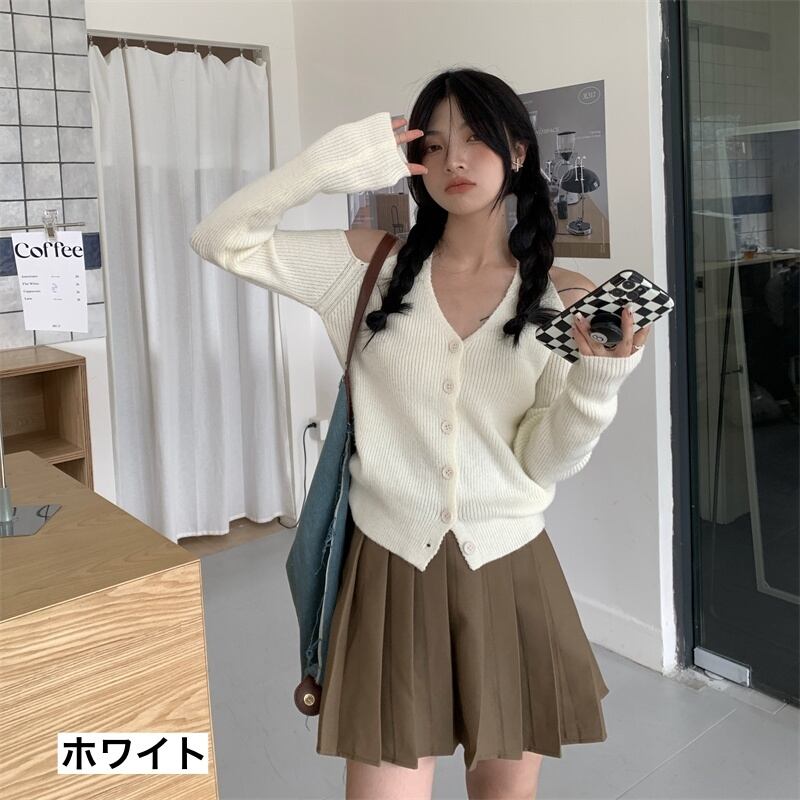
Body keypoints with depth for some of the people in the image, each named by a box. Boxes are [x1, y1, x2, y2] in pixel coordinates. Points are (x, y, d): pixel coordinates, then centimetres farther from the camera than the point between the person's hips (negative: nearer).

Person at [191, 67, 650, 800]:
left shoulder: (563, 297, -3)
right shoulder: (373, 265, -3)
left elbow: (546, 462, -4)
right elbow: (221, 241, -6)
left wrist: (598, 380, -22)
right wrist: (330, 163, -16)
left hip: (510, 574, 2)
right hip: (391, 570, -1)